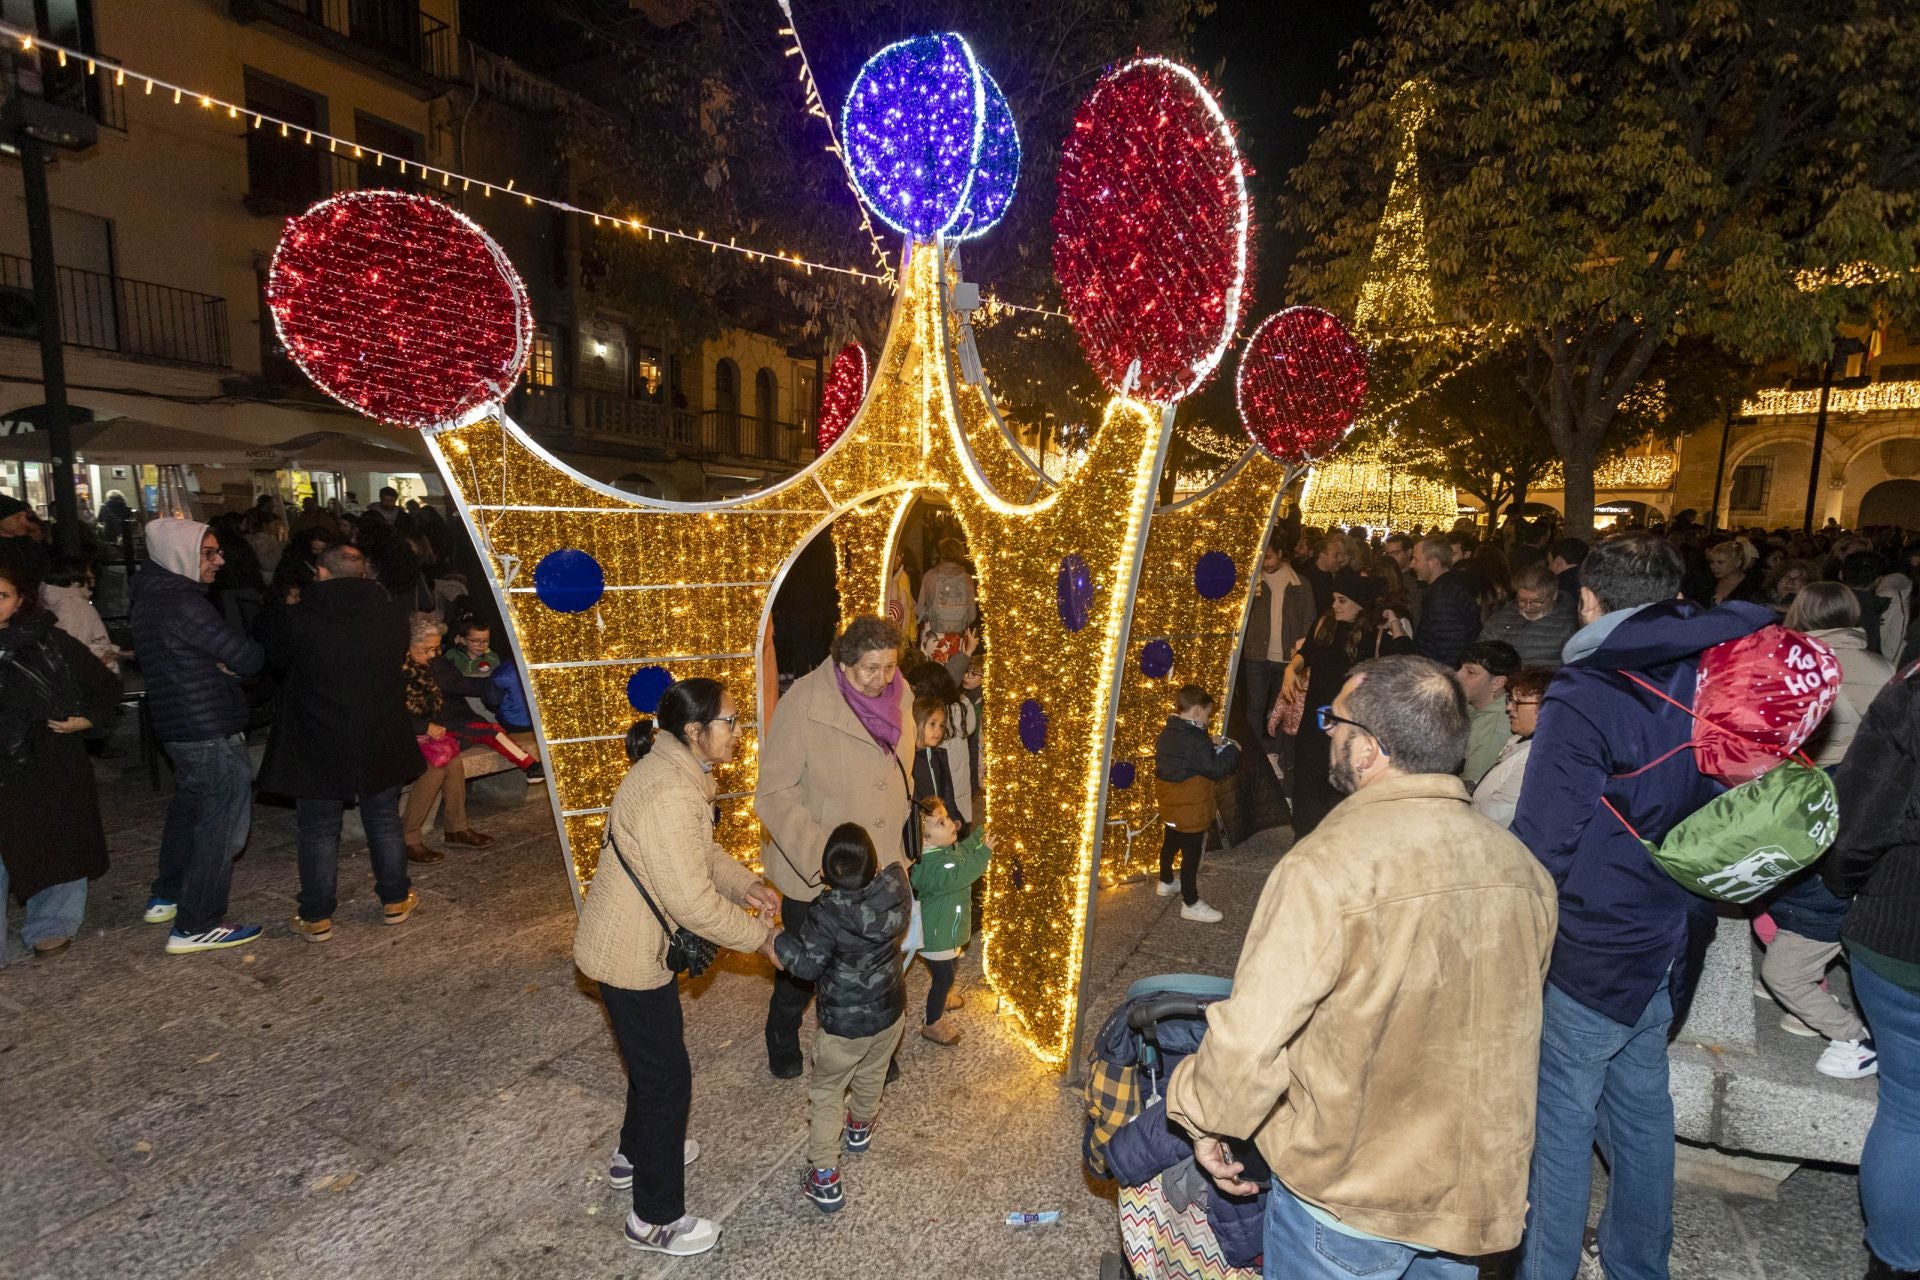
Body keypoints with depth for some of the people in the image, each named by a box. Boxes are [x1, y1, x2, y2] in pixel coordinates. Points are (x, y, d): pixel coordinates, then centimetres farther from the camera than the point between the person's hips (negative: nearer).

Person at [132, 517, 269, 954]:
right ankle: (195, 927, 7)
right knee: (222, 824, -1)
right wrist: (251, 655, 1)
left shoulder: (151, 597, 9)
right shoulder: (183, 604, -22)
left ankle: (166, 897, 42)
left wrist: (226, 662, -5)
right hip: (211, 730, -10)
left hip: (178, 725, 10)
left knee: (189, 808, 26)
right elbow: (247, 658, -21)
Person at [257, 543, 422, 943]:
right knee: (384, 822, 15)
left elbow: (276, 658, 7)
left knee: (319, 831, 9)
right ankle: (395, 901, 25)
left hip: (316, 745, -2)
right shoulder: (393, 615, -5)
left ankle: (316, 917, 18)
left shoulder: (296, 618, -13)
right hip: (381, 743, 2)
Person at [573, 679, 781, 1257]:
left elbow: (700, 850, 13)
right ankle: (656, 1221, 25)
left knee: (655, 1052, 27)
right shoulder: (670, 794, -32)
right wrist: (761, 937, -18)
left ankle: (636, 1153, 51)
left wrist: (745, 884, -2)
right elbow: (693, 903, -30)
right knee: (667, 1076, 5)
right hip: (629, 954, -10)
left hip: (640, 942, 10)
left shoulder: (679, 769, 0)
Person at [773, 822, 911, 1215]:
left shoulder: (829, 913, -31)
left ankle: (824, 1178, 19)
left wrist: (774, 936, -11)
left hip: (844, 1024, -5)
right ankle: (860, 1128, 57)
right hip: (890, 1012, 5)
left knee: (826, 1093, 17)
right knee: (871, 1076, 31)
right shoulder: (897, 888, -19)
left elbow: (807, 965, -22)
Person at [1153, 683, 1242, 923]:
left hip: (1171, 805, 9)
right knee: (1192, 853, 2)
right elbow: (1216, 769, -22)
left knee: (1171, 842, 27)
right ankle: (1191, 904, 12)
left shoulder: (1168, 733, 0)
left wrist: (1210, 742, 6)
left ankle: (1166, 883, 47)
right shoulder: (1195, 741, -27)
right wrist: (1231, 749, -8)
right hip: (1191, 809, -9)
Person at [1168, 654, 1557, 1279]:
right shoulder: (1522, 868, -7)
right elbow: (1509, 1032, 7)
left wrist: (1205, 1120, -7)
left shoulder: (1328, 866, -28)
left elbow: (1249, 1037, -26)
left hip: (1348, 1192, -5)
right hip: (1477, 1191, 5)